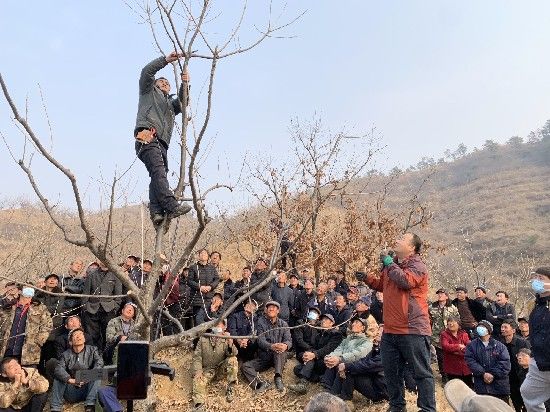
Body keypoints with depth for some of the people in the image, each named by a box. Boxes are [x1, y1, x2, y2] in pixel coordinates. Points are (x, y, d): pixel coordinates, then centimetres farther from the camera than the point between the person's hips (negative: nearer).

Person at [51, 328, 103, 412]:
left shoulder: (92, 350, 6)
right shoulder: (66, 354, 7)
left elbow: (99, 363, -12)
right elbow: (58, 369, -11)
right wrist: (71, 380, -29)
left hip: (87, 388, -1)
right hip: (71, 391, 2)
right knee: (58, 378, -15)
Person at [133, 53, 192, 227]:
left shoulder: (170, 104, 41)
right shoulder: (149, 91, 28)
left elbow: (182, 103, 23)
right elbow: (147, 71, 14)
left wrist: (185, 85, 9)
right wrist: (167, 59, 14)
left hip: (161, 143, 6)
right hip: (147, 137, -6)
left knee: (159, 175, -13)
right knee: (158, 170, -24)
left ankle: (157, 213, -26)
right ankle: (172, 206, -40)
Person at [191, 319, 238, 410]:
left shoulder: (225, 339, -8)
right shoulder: (203, 339, -7)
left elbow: (233, 354, -21)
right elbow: (197, 356, -5)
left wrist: (230, 343, -41)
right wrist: (197, 371, -18)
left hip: (221, 367, 0)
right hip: (207, 369, 0)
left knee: (233, 360, -26)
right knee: (198, 380, -25)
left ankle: (229, 388, -14)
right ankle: (199, 405, -34)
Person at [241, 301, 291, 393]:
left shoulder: (283, 324, 7)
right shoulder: (261, 322, 2)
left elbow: (288, 340, -6)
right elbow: (261, 340, -13)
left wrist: (285, 345, -34)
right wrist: (271, 346, -37)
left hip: (279, 358, -1)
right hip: (264, 358, 1)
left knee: (280, 348, -33)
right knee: (245, 366, -19)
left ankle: (278, 377, -42)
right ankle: (261, 383, -37)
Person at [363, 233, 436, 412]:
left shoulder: (417, 265, -8)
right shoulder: (391, 264, 15)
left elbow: (406, 281, -29)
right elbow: (382, 285, 30)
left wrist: (389, 263, -17)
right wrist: (367, 277, 12)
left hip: (412, 330, -8)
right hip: (390, 330, 8)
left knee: (421, 372, 1)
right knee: (391, 372, 16)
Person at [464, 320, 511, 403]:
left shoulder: (499, 346, 7)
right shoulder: (472, 345, 8)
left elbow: (505, 362, -3)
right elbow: (470, 361, -3)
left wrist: (493, 374, -14)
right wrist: (483, 373, -14)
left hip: (500, 386, 1)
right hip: (481, 387, 0)